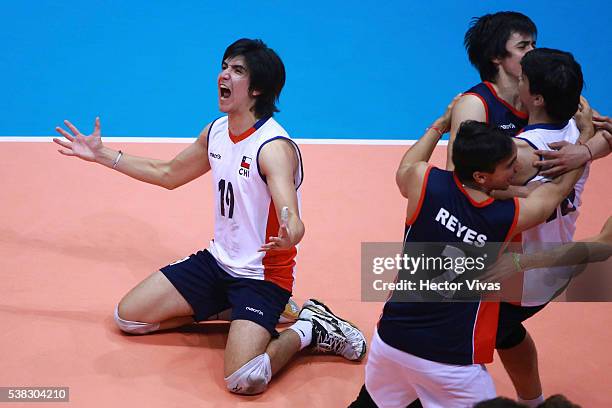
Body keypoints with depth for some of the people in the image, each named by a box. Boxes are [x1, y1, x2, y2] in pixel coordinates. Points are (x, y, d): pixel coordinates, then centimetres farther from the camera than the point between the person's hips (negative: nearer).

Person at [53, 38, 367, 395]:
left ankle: (308, 330, 1)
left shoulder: (274, 148, -23)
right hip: (218, 260, 8)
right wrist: (102, 155, 17)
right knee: (128, 316, 4)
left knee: (244, 381, -28)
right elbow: (168, 174, 19)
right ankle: (223, 309, 16)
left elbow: (292, 221, -37)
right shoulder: (216, 131, 2)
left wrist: (289, 236, -62)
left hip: (262, 275, -8)